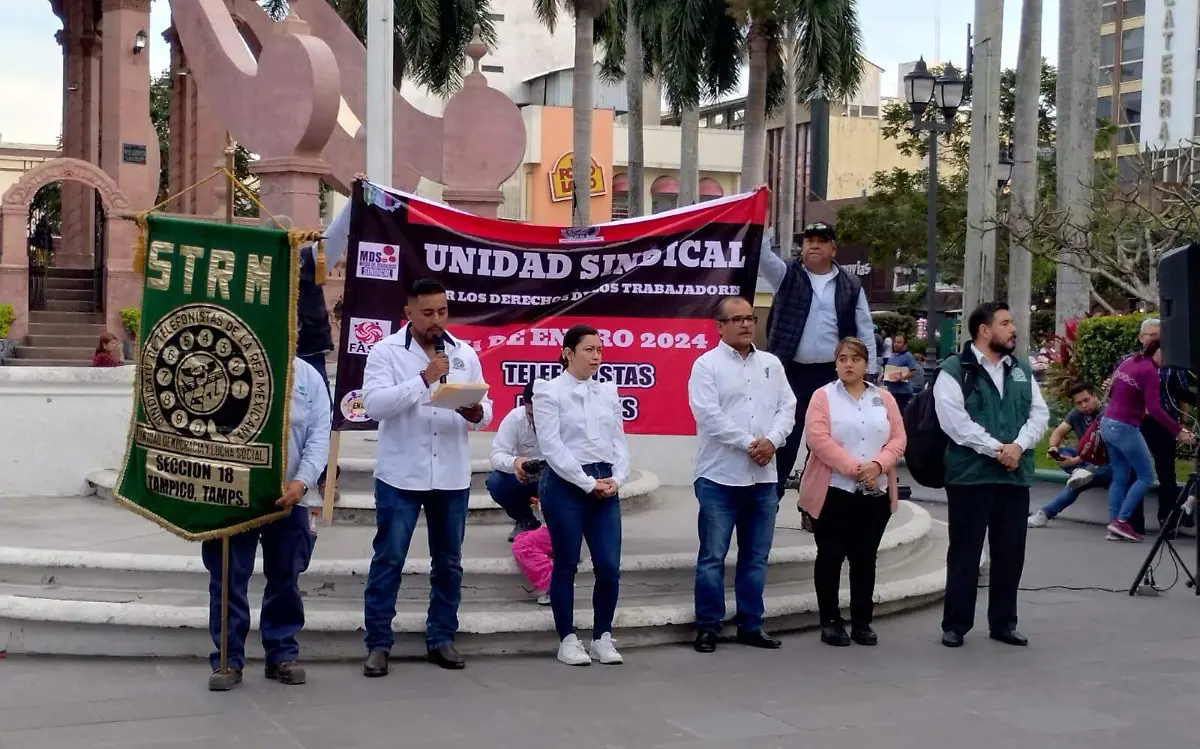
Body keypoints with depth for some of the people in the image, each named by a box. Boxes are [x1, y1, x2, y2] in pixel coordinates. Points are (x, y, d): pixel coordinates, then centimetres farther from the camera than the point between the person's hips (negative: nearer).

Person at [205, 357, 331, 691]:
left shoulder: (309, 377, 3)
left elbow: (319, 436, -1)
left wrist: (301, 482, -15)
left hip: (287, 498, 2)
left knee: (285, 580, 11)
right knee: (228, 580, 3)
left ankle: (282, 654, 23)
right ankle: (228, 659, 12)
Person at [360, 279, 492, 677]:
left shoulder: (465, 354, 8)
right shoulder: (385, 351, -3)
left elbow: (485, 412, 7)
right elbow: (374, 404, -17)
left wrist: (476, 413, -17)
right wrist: (424, 378, -21)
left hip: (452, 477, 4)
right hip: (400, 476, -3)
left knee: (449, 561, 10)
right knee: (388, 560, 1)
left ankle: (441, 638, 21)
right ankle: (378, 643, 9)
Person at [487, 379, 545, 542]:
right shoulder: (514, 418, -20)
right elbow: (497, 455, -24)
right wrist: (513, 462, -48)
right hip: (525, 479, 1)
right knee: (495, 481, -27)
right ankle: (525, 520, 1)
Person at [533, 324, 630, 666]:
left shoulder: (608, 391, 13)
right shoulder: (549, 392, -3)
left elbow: (619, 439, 11)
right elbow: (552, 447, -11)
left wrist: (617, 478, -5)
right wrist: (588, 483, -13)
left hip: (606, 486, 5)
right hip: (565, 485, -4)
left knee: (609, 567, 0)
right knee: (566, 565, 3)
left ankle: (602, 637, 14)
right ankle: (567, 639, 14)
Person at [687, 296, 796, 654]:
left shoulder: (771, 364, 13)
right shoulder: (707, 365, -4)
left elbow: (787, 407, 7)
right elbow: (709, 415, -13)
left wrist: (772, 440, -11)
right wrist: (748, 443, -15)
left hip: (763, 476, 5)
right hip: (719, 476, -5)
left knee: (756, 556, 10)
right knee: (713, 556, -1)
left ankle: (750, 624, 19)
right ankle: (708, 625, 7)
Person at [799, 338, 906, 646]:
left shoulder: (884, 398, 12)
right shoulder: (823, 396, 1)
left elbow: (898, 439, 5)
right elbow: (818, 439, -12)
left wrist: (877, 464, -14)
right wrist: (853, 468, -18)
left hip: (875, 493, 3)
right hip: (833, 491, -3)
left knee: (865, 558, 8)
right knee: (831, 557, 1)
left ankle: (862, 622, 15)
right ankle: (830, 621, 9)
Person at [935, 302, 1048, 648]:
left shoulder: (1021, 370, 15)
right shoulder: (954, 369, -4)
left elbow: (1039, 412, 10)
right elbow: (954, 419, -14)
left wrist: (1018, 445, -8)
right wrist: (995, 449, -17)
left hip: (1016, 474, 6)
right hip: (970, 473, -5)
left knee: (1010, 553, 10)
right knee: (965, 552, 1)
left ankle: (1004, 622, 21)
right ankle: (955, 624, 10)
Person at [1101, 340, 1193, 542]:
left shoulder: (1128, 361, 11)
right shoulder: (1149, 371, -14)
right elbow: (1154, 409, -20)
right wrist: (1178, 431, -18)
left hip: (1108, 424, 8)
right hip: (1125, 428, -8)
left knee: (1120, 477, 12)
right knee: (1146, 476, 1)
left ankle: (1114, 522, 7)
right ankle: (1121, 521, -5)